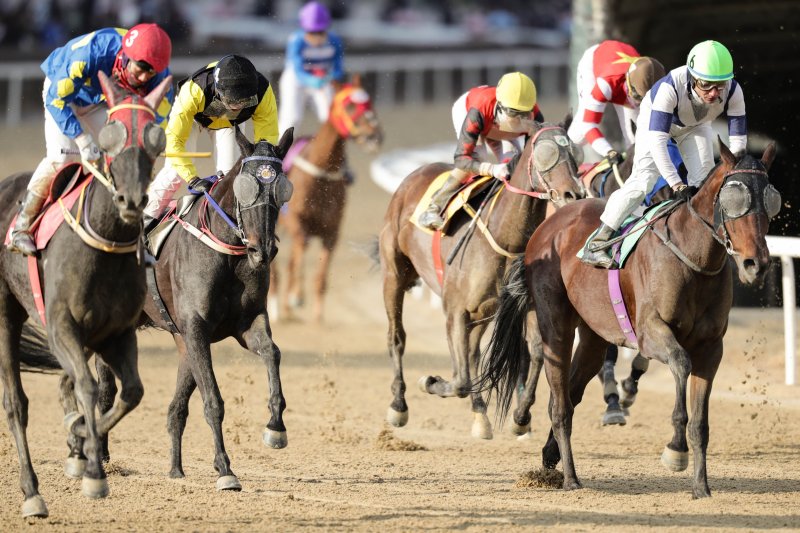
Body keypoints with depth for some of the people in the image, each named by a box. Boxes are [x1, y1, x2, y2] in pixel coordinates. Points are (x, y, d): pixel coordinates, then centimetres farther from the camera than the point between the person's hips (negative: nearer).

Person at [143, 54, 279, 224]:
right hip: (193, 115, -2)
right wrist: (193, 179, -53)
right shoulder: (194, 91, -49)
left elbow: (267, 139, -32)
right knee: (175, 172, -12)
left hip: (229, 122, 2)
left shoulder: (263, 93, -41)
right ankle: (147, 218, 9)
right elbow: (174, 140, -46)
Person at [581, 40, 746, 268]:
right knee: (644, 177, -17)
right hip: (655, 116, -4)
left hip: (696, 125, 4)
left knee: (704, 180, -9)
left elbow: (738, 141, -27)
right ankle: (596, 243, -12)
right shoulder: (671, 87, -46)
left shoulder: (733, 91, -35)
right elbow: (657, 140, -46)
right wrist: (677, 185, -51)